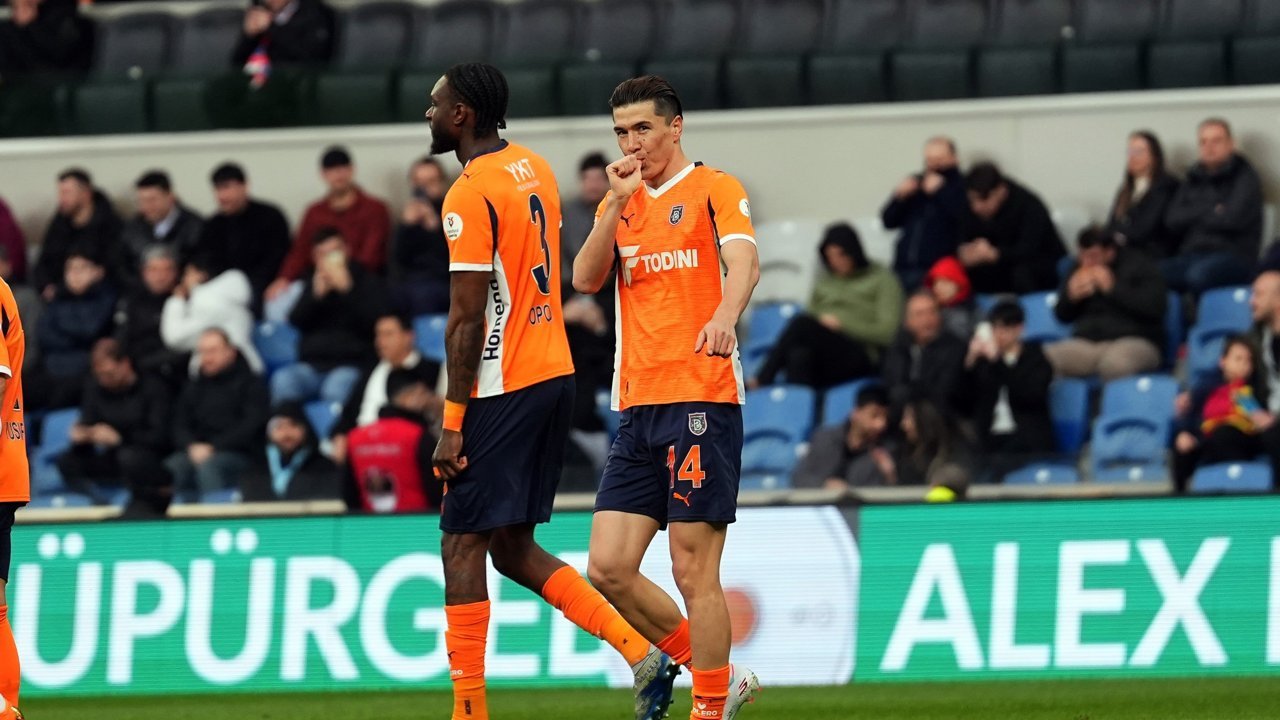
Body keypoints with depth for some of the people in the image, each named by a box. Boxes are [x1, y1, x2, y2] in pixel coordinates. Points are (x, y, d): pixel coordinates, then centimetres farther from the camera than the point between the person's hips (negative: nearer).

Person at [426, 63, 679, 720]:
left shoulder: (469, 196, -15)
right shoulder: (535, 169, 12)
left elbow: (467, 318, -18)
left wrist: (452, 423, -15)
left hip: (503, 389, -9)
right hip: (554, 371, 9)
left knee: (462, 547, -2)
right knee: (512, 549, 13)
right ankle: (642, 653, 4)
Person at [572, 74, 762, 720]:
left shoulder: (713, 189, -1)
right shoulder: (621, 201, 18)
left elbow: (742, 260, -19)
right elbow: (585, 279, 5)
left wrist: (724, 316, -39)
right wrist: (618, 201, -4)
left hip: (701, 399, -7)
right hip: (638, 407, 7)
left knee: (694, 573, -7)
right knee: (609, 569, 1)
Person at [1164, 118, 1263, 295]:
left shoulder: (1245, 177, 5)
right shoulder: (1194, 180, 21)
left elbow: (1234, 218, -11)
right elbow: (1173, 220, 9)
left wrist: (1195, 217, 4)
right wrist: (1211, 212, -2)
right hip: (1192, 255, 5)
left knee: (1199, 274, -39)